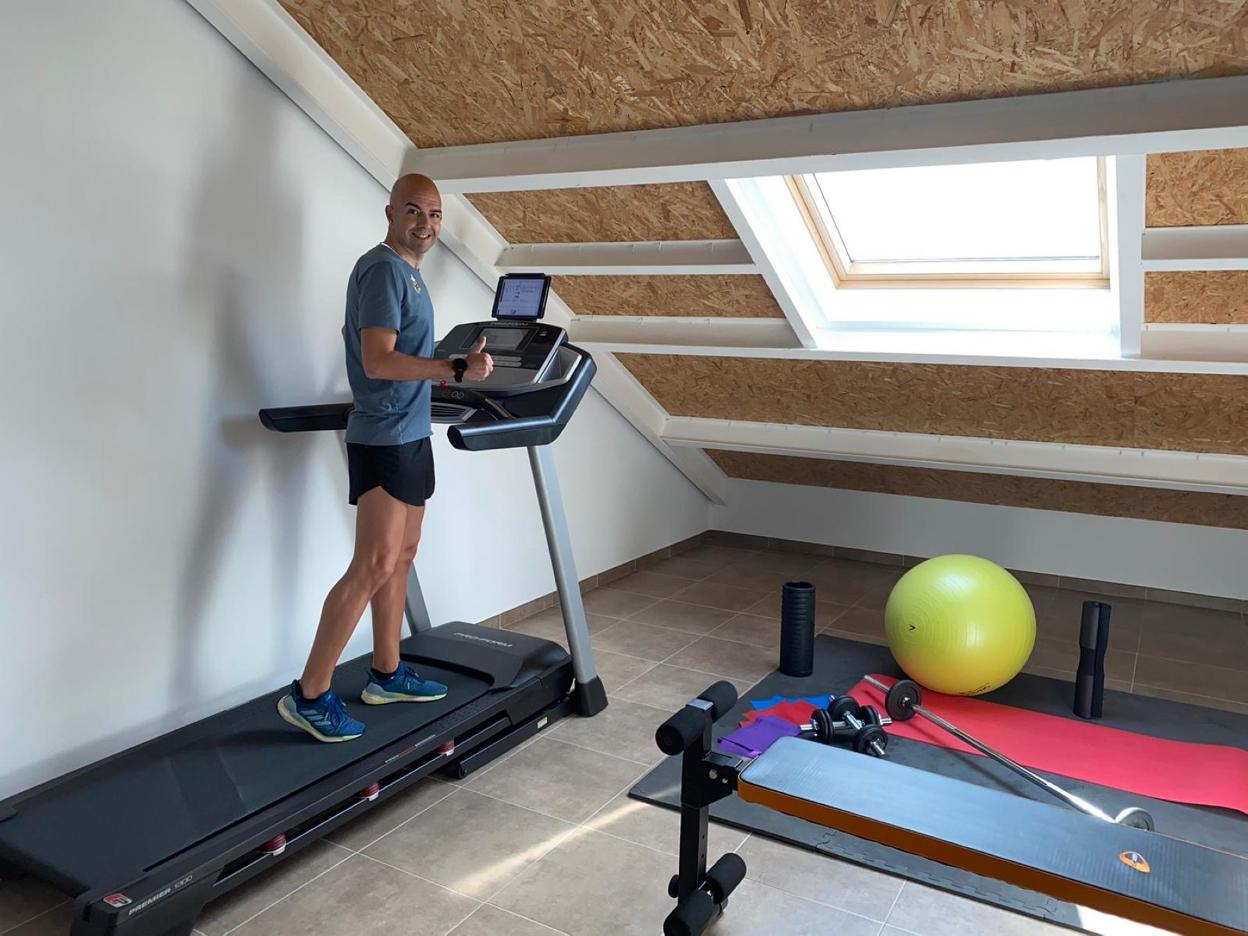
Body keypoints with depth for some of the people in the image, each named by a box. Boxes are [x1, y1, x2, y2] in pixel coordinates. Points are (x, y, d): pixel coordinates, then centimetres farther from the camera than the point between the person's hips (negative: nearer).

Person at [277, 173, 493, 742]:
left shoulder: (404, 270, 17)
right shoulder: (383, 270, -14)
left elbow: (354, 334, 27)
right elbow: (378, 361, -23)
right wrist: (457, 370, -29)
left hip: (409, 434, 10)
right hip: (384, 438, -10)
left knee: (401, 557, 13)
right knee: (375, 565, -11)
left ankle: (386, 674, 24)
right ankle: (309, 695, -4)